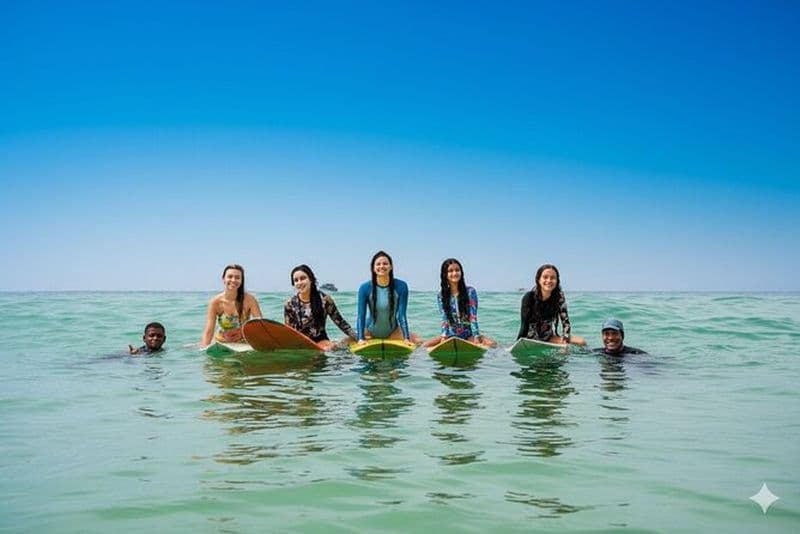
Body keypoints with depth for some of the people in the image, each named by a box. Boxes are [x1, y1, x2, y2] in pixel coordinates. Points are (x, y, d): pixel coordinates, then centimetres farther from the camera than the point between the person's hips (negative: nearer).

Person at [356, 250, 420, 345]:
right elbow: (361, 315, -15)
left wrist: (406, 338, -20)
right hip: (370, 332, 0)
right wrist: (361, 338, -22)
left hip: (392, 332, 0)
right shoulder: (365, 288, -16)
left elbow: (402, 314, -15)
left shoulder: (401, 286, -16)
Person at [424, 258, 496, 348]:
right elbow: (444, 319, -4)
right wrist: (444, 337, -19)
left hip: (469, 334, -1)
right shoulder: (441, 295, 0)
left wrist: (476, 338, -22)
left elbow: (473, 317, -12)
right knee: (426, 345, -21)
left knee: (491, 343, -28)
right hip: (451, 335, 1)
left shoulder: (470, 291, -7)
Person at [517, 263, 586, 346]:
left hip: (549, 338, 3)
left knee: (581, 342, -14)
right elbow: (524, 326, -16)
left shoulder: (559, 297, -7)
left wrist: (565, 341, -23)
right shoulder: (529, 297, -16)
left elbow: (566, 323, -7)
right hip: (531, 339, -3)